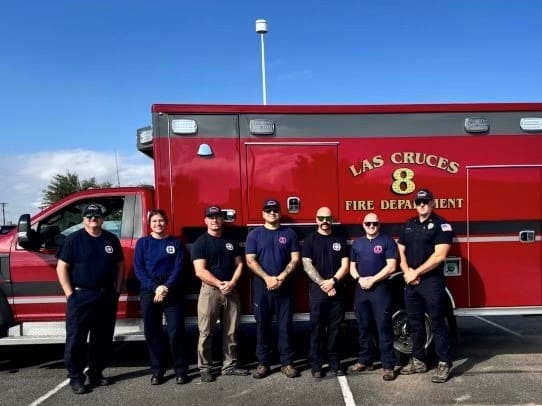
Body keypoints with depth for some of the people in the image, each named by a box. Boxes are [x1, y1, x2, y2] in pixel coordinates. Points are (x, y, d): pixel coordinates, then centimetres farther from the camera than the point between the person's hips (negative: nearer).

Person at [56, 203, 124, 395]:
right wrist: (69, 293, -11)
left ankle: (96, 373, 24)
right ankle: (76, 378, 9)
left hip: (107, 297, 4)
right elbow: (61, 267, -6)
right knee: (76, 339, -1)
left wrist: (117, 288, 5)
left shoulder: (111, 239, 9)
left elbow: (119, 265, 15)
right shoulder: (74, 239, -4)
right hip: (81, 297, -4)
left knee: (103, 339, 11)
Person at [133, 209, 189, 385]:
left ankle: (181, 370, 5)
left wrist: (167, 287, -16)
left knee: (176, 331, -5)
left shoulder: (175, 243, 6)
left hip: (173, 292, -1)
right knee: (152, 332, 5)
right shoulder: (142, 243, 7)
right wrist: (155, 287, -13)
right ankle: (157, 371, 15)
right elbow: (138, 269, -1)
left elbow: (178, 268, -1)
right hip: (149, 292, 1)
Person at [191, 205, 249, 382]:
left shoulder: (231, 242, 12)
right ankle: (205, 368, 9)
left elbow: (239, 264, 9)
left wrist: (232, 283, -7)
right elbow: (200, 271, -11)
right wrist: (219, 284, -16)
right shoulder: (200, 243, -4)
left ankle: (230, 365, 19)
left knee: (231, 331, 9)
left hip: (231, 291, 5)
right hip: (210, 291, -5)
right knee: (206, 332, -1)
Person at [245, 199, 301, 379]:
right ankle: (263, 363, 14)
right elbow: (250, 261, -3)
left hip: (285, 287, 0)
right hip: (262, 287, 0)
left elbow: (295, 259, 1)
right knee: (262, 326, 5)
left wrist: (281, 278, -11)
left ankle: (287, 363, 11)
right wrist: (268, 278, -14)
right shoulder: (254, 234, 4)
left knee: (285, 326, 3)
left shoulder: (289, 233, 6)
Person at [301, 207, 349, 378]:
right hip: (317, 289, -2)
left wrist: (332, 281, -11)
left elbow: (345, 265, 4)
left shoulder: (340, 240, 10)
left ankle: (334, 362, 13)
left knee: (334, 328, 6)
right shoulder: (310, 240, 4)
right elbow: (307, 265, -5)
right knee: (317, 327, 0)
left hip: (337, 290, 2)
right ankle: (316, 364, 6)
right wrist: (323, 284, -13)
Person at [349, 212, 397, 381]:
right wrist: (359, 279, -6)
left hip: (381, 288, -5)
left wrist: (373, 280, -13)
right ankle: (365, 361, 22)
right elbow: (352, 266, 15)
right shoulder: (357, 243, 15)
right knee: (364, 327, 11)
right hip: (361, 289, 5)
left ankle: (388, 365, 1)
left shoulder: (387, 241, -1)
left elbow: (391, 266, -9)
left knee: (384, 328, -4)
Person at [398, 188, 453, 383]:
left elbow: (440, 255, -15)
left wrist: (417, 272, -13)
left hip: (432, 282, -6)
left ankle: (444, 364, 7)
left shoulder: (441, 224, -6)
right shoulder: (408, 225, 13)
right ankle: (418, 360, 23)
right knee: (415, 323, 12)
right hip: (411, 283, 6)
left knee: (437, 323, -2)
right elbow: (401, 252, 13)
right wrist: (407, 272, -5)